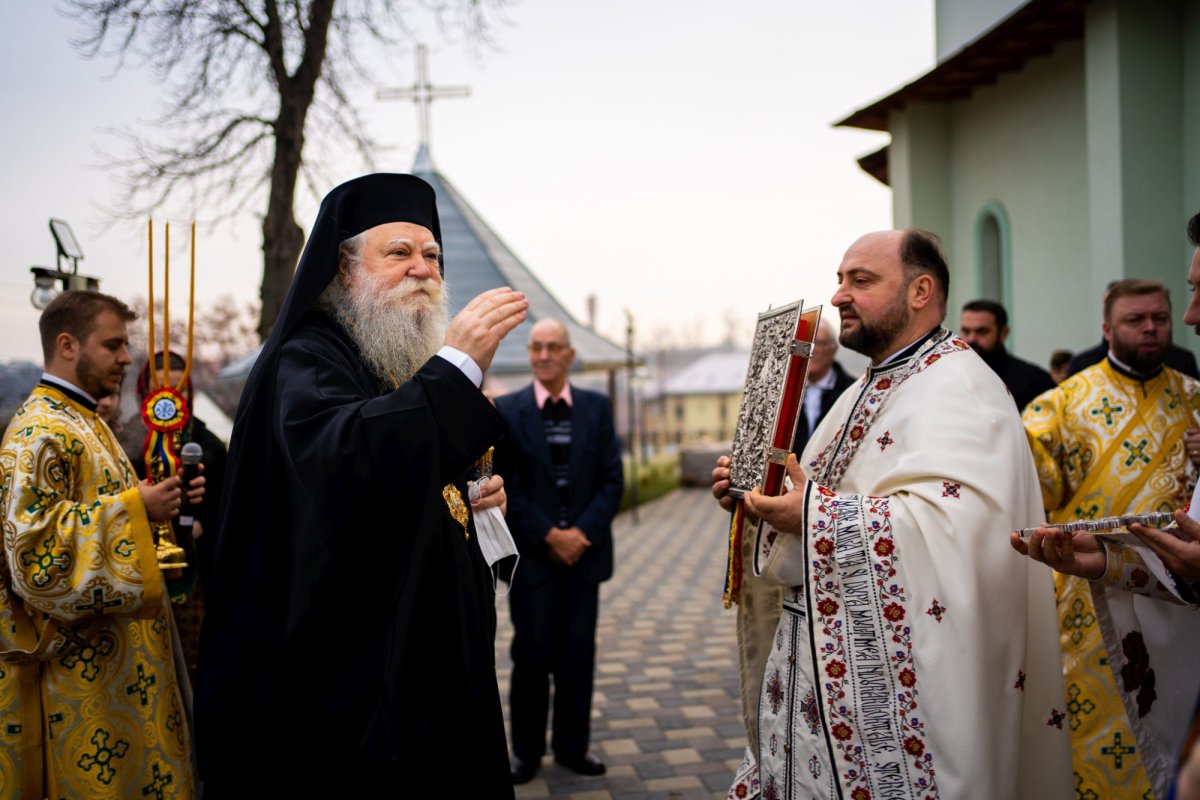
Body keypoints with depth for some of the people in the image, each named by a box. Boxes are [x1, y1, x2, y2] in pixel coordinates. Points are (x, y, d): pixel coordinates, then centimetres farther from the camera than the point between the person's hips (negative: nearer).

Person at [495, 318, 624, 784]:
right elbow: (505, 484, -5)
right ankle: (526, 750, 17)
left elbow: (613, 480, 2)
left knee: (579, 653, 7)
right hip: (532, 553, -2)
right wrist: (549, 535, -12)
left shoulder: (597, 408, 6)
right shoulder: (507, 411, 0)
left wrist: (581, 532, -10)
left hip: (584, 550, 2)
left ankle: (572, 746, 20)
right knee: (532, 654, 4)